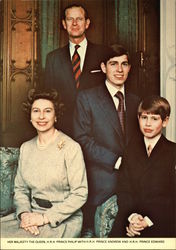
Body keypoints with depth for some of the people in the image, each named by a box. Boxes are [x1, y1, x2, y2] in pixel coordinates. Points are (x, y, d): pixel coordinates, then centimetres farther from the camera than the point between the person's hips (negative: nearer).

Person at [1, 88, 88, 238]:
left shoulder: (70, 148, -10)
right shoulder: (26, 148, 8)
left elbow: (80, 194, -12)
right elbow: (20, 189, 10)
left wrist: (45, 217, -16)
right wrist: (24, 213, -9)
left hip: (63, 219, -5)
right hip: (33, 213, 5)